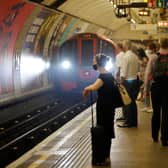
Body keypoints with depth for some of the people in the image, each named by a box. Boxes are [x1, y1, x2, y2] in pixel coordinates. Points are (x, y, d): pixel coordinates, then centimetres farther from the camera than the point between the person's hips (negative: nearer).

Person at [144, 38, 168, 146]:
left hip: (156, 86, 2)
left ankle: (155, 136, 26)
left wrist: (145, 88, 3)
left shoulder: (153, 57, -4)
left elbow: (148, 73, -4)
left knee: (156, 112, 16)